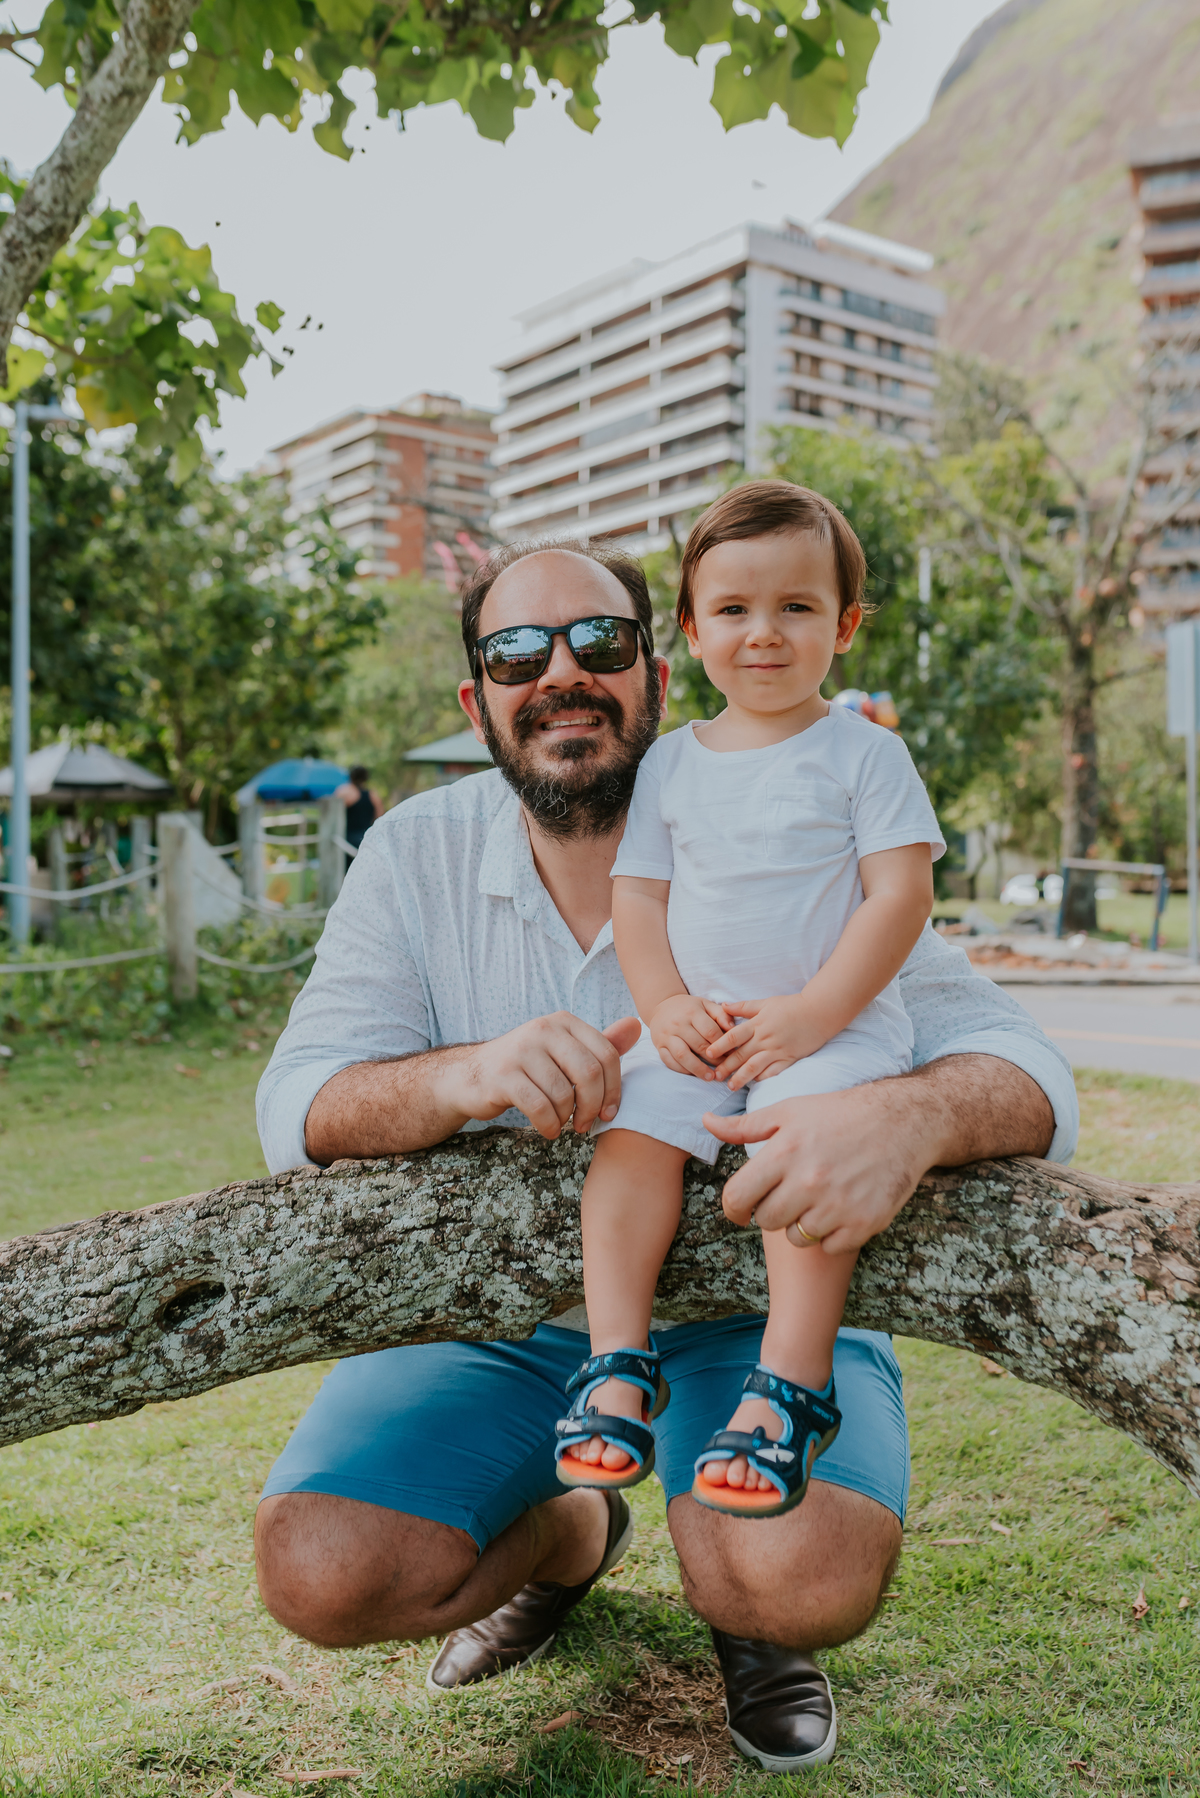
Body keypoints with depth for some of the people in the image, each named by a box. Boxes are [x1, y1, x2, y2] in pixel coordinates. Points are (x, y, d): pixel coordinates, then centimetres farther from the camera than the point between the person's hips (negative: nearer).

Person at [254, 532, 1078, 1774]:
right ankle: (567, 1536, 17)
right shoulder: (417, 855, -6)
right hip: (498, 1310, 3)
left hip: (752, 1301, -2)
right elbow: (299, 1107, -14)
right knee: (320, 1575, -17)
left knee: (809, 1577, -30)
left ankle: (744, 1602, 10)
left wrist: (909, 1117, -44)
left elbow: (1024, 1072, -18)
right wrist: (462, 1076, -38)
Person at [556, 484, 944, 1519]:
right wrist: (665, 1006, -8)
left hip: (834, 1024, -4)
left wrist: (810, 1016, -17)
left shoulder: (864, 753, -1)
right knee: (631, 1140, -17)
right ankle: (620, 1362, -11)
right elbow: (638, 893, 9)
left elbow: (901, 896, -8)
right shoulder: (670, 762, 11)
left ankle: (790, 1389, -21)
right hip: (695, 1031, 4)